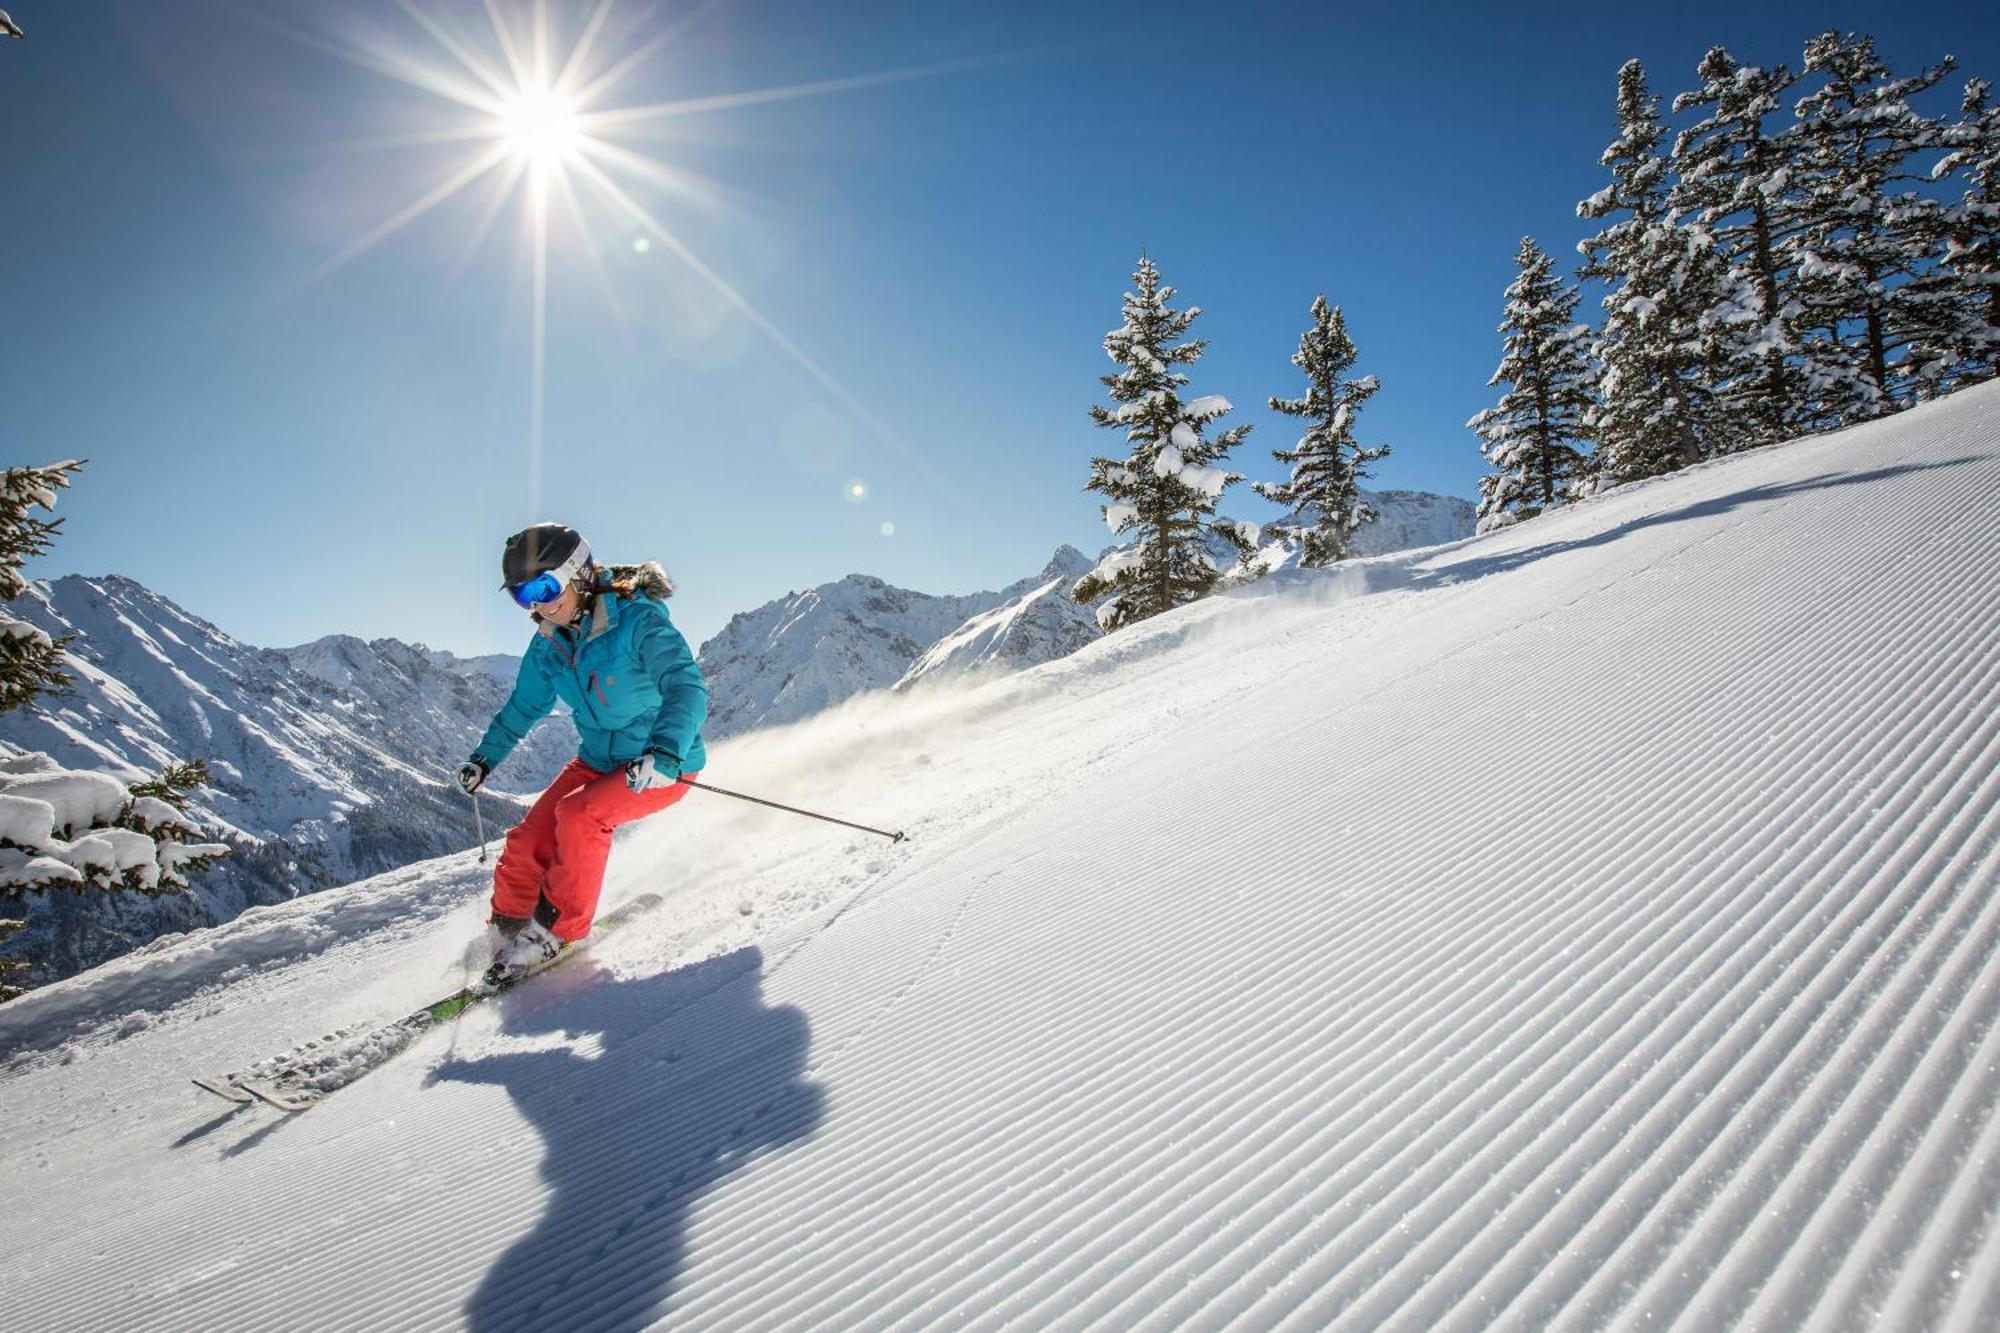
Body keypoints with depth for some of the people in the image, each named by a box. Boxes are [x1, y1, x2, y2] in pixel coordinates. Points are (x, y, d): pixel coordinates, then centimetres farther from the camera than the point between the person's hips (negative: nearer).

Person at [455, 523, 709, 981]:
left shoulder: (638, 620, -23)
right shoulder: (548, 644, 0)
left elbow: (687, 687, -35)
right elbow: (523, 706, 18)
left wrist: (665, 754, -49)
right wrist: (484, 759, 19)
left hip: (666, 765, -7)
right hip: (598, 760, 7)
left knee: (578, 814, -27)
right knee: (527, 843, -3)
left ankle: (558, 930, -9)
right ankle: (507, 928, 22)